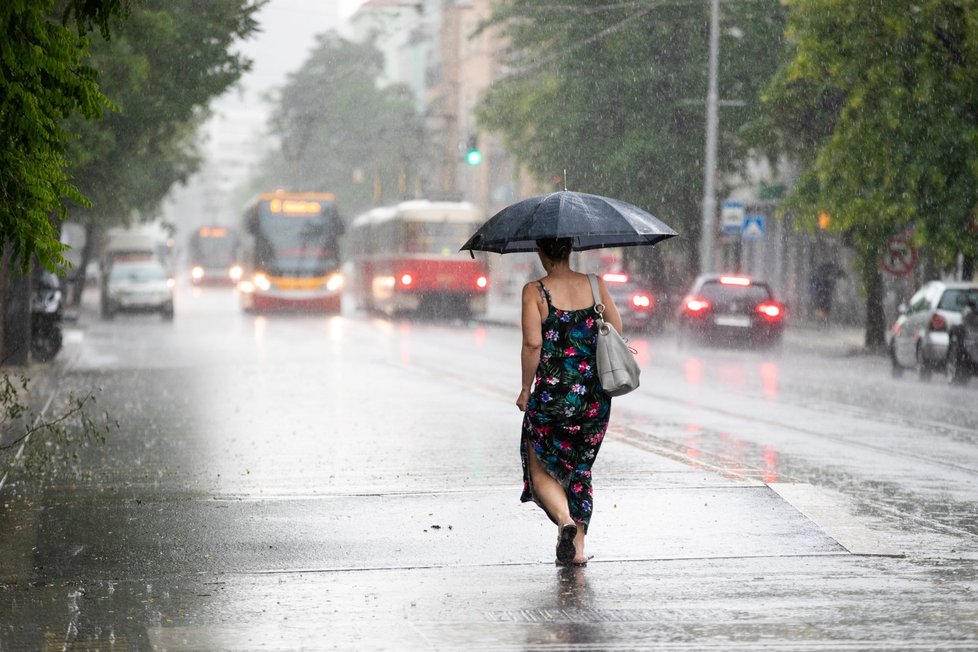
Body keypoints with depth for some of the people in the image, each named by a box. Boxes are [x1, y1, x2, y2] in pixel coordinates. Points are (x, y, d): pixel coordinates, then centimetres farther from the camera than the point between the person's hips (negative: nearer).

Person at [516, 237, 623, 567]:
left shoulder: (535, 291, -9)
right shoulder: (595, 285, 1)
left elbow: (532, 343, -17)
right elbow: (617, 332, 2)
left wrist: (526, 388, -7)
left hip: (551, 394, -4)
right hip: (594, 396, 4)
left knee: (540, 470, 11)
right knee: (580, 469, 17)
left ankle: (565, 520, -14)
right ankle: (578, 547, 15)